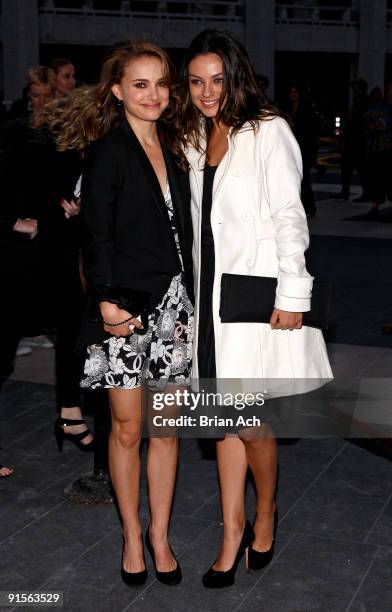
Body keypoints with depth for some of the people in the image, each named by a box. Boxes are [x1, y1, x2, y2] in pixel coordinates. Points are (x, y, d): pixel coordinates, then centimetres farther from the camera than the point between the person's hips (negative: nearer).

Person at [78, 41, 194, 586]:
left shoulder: (173, 151, 12)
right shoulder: (106, 154, -5)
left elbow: (182, 230, 14)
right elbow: (96, 236, -9)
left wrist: (191, 298, 10)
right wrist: (107, 300, -19)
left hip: (174, 302, 5)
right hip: (124, 305, -5)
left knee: (168, 426, 9)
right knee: (127, 428, 6)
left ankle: (159, 534, 25)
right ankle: (132, 535, 25)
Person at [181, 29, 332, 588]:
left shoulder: (268, 131, -6)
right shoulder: (196, 140, 13)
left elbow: (289, 216, -10)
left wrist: (292, 295, -14)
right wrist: (197, 295, 14)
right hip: (213, 291, 6)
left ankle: (265, 516, 22)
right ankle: (233, 530, 20)